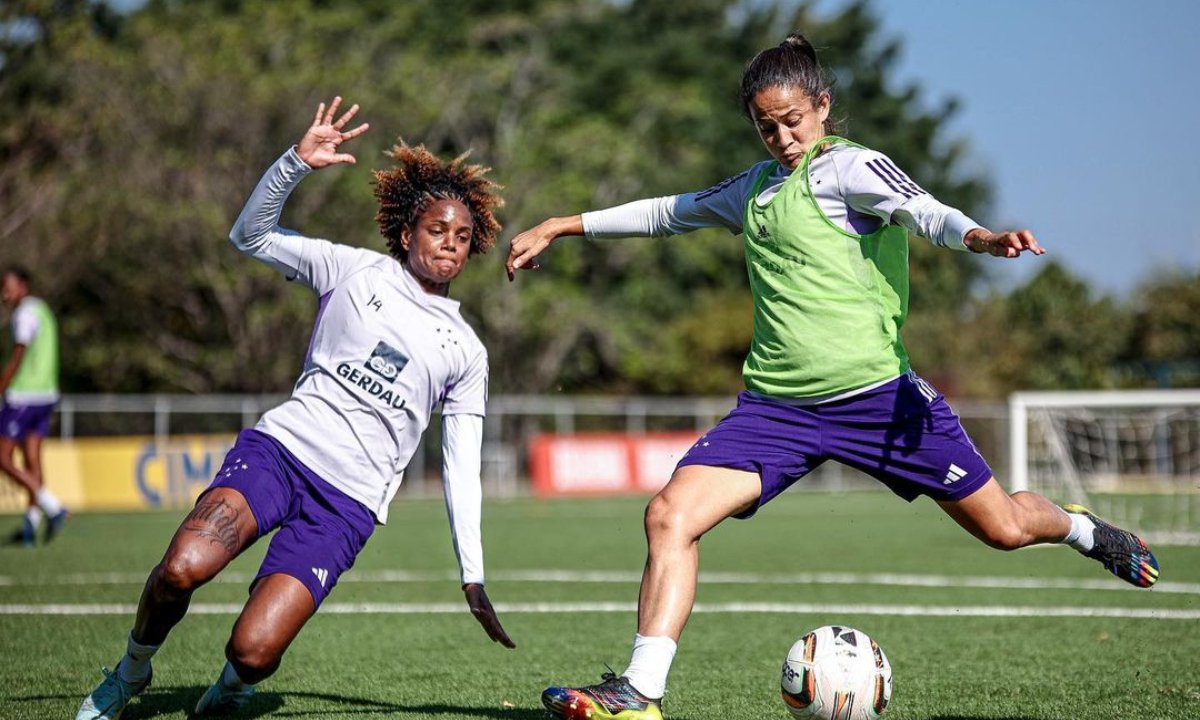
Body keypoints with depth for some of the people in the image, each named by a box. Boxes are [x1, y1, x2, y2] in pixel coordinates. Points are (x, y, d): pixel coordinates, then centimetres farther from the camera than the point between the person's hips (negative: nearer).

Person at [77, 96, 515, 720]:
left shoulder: (465, 353, 14)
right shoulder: (357, 271, 10)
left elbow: (461, 469, 16)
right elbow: (251, 235, 7)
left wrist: (473, 578, 11)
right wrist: (297, 161, -9)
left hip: (348, 502, 1)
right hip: (281, 447, -1)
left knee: (253, 652, -19)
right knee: (181, 568, -30)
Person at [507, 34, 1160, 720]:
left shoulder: (848, 167, -5)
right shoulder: (755, 187, 16)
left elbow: (921, 211, -22)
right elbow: (671, 212, 31)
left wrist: (978, 237, -44)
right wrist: (563, 226, 31)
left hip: (877, 395, -5)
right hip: (777, 406, 5)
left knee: (1003, 526, 4)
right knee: (672, 513, -15)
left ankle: (1082, 529, 39)